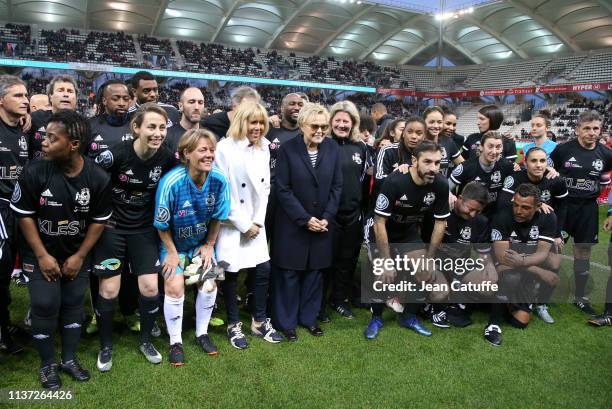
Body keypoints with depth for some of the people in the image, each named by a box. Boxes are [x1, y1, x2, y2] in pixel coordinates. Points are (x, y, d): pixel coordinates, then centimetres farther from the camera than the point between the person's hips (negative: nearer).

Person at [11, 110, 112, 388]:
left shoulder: (98, 178, -16)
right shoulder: (34, 172, -20)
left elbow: (99, 221, -6)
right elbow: (24, 215, -10)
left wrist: (80, 256, -6)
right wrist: (42, 255, -10)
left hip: (77, 253, 2)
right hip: (41, 253, -1)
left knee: (73, 304, 9)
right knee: (45, 305, 0)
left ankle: (69, 359, 27)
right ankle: (47, 364, 21)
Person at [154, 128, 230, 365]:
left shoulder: (219, 180, -21)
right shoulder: (171, 182, -29)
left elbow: (218, 217, -5)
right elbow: (162, 224, -16)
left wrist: (209, 245, 1)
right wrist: (172, 252, -9)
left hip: (202, 243, 3)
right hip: (173, 243, -3)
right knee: (175, 287, -12)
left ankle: (202, 333, 22)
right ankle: (175, 342, 10)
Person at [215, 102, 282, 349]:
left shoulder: (263, 149, 5)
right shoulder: (225, 148, -12)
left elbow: (264, 187, 7)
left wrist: (257, 221, -2)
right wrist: (243, 225, -12)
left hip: (255, 223, 5)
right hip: (231, 223, -5)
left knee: (264, 270, 5)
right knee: (231, 273, 6)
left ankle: (260, 322, 23)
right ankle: (233, 325, 23)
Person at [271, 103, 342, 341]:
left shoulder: (333, 148, 0)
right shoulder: (288, 149, -10)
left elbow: (337, 186, 2)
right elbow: (283, 189, -11)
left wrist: (326, 217, -8)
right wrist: (305, 219, -15)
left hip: (322, 223, 3)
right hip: (292, 225, -3)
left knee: (314, 272, 13)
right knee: (289, 273, 7)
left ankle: (308, 317, 30)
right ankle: (286, 321, 23)